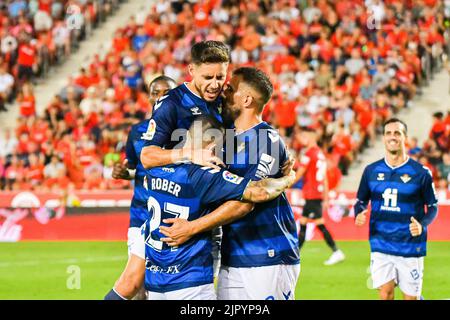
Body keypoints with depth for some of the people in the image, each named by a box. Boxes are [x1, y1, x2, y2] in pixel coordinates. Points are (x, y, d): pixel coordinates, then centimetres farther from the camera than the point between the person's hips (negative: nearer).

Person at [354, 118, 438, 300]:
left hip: (411, 246, -2)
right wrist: (359, 214, -8)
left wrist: (422, 225, -15)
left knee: (411, 296, 2)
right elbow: (361, 201, 15)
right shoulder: (371, 170, 5)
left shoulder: (420, 172, -3)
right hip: (381, 245, 2)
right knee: (385, 293, -7)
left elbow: (433, 206, 4)